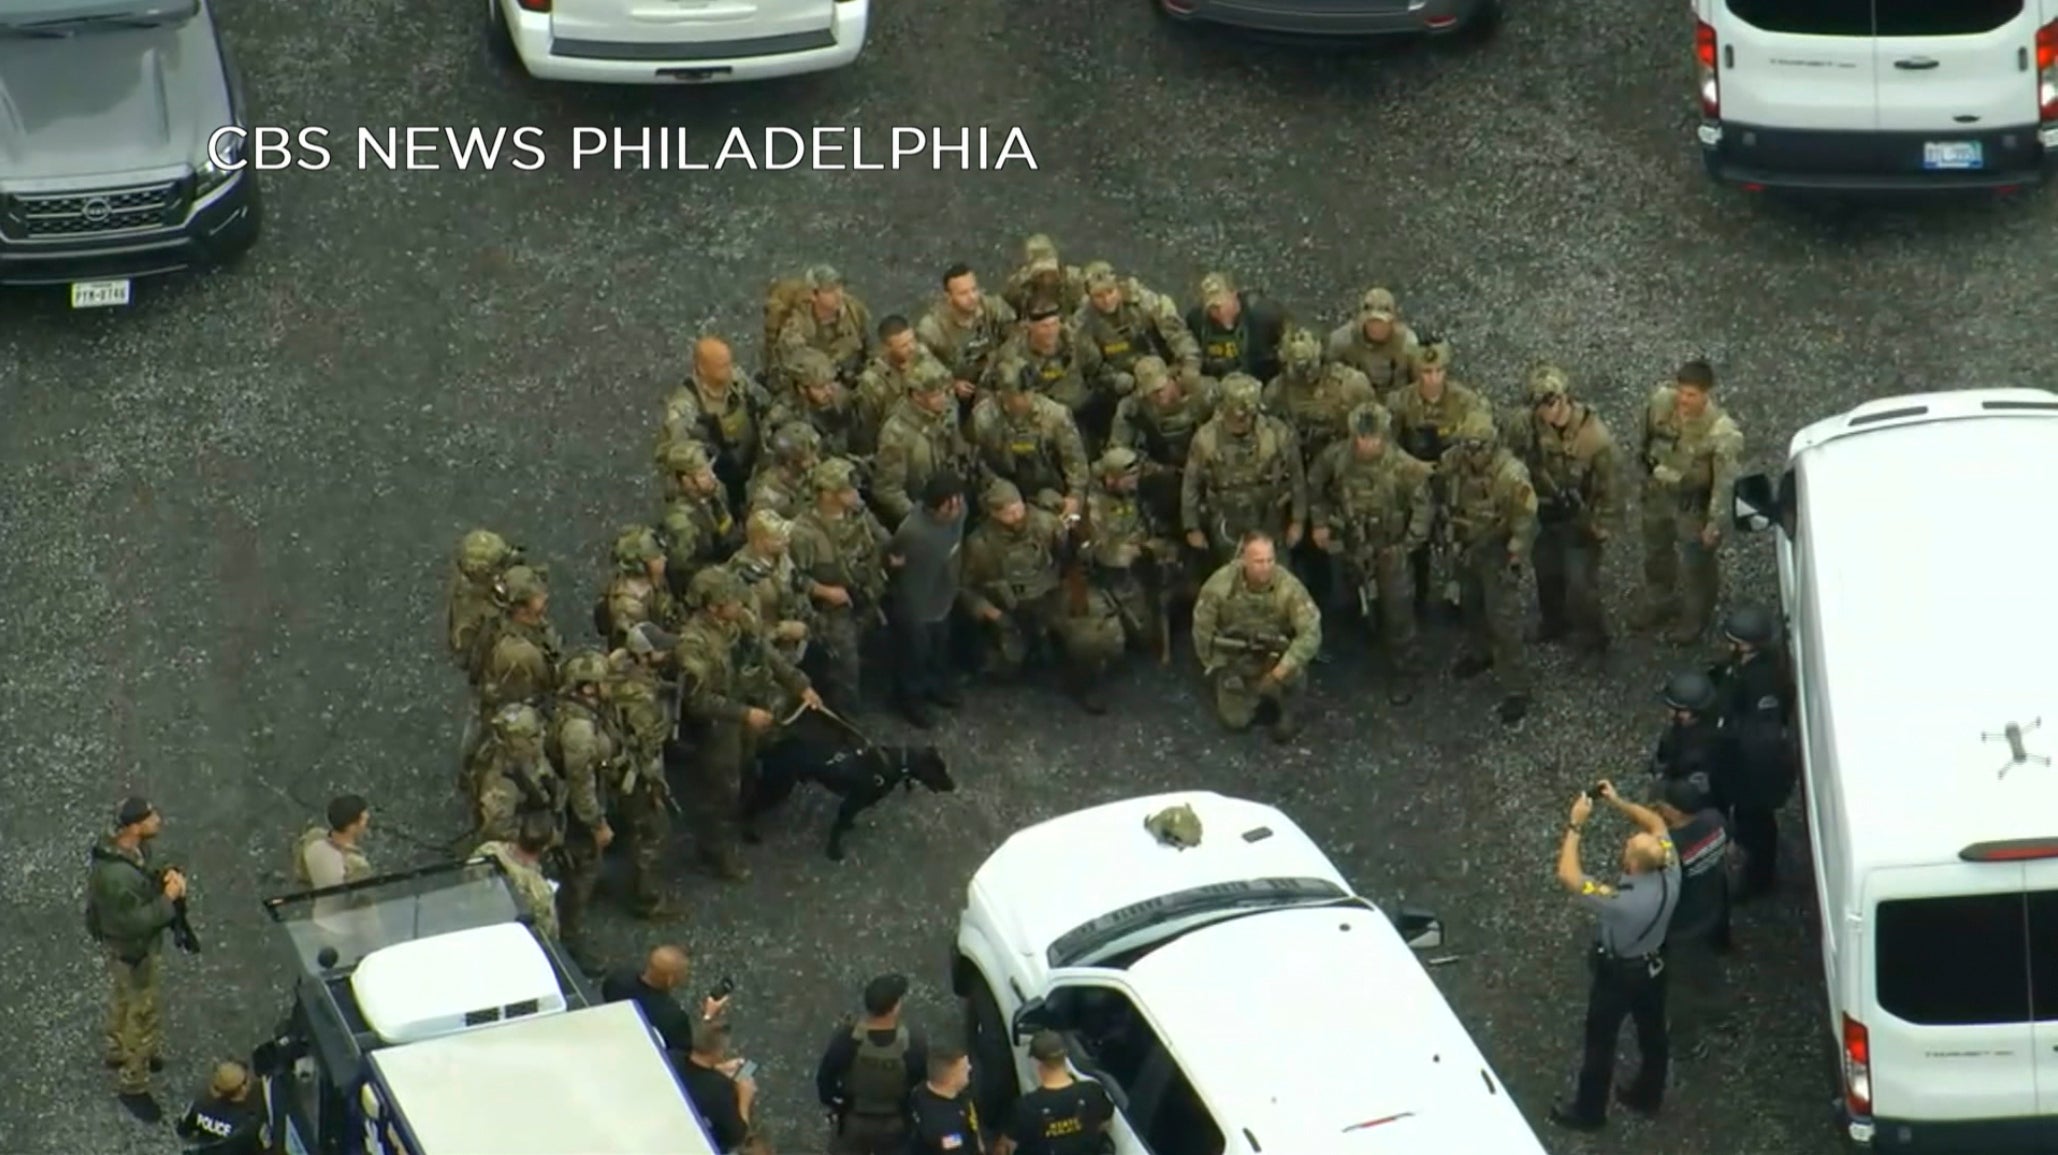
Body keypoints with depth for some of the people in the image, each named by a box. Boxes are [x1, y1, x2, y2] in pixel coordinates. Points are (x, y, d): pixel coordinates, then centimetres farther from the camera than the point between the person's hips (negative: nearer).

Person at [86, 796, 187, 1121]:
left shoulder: (132, 849, -12)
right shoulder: (116, 876, -41)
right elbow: (135, 921, -34)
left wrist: (166, 878, -12)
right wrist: (168, 898, -28)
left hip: (122, 944, 9)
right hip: (131, 950, -9)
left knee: (123, 1000, 31)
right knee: (140, 1015, 7)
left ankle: (119, 1052, 55)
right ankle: (132, 1085, 24)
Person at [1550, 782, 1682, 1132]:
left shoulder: (1621, 902, -42)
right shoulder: (1670, 876, -23)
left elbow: (1567, 876, -38)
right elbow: (1656, 824, -6)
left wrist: (1575, 825, -32)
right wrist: (1619, 802, -13)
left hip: (1618, 975, -6)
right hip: (1654, 966, 6)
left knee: (1600, 1044, 16)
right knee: (1653, 1033, 26)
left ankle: (1589, 1112, 34)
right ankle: (1648, 1096, 48)